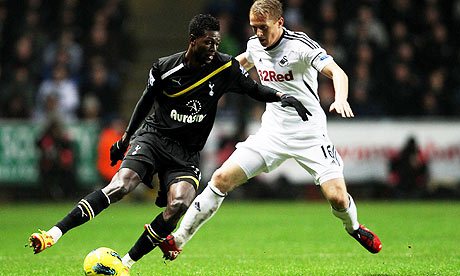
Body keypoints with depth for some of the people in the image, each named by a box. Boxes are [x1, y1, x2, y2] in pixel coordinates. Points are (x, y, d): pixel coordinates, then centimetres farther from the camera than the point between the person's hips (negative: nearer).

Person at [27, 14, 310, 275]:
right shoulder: (165, 68, -4)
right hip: (154, 136, -2)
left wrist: (282, 96, -9)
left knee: (180, 203, -27)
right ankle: (54, 233, -31)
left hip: (187, 154, 2)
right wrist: (126, 137, 19)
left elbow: (255, 89, 10)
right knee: (120, 185, -27)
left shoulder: (225, 67, -2)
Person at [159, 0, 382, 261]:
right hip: (272, 133, 4)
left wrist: (341, 99, -46)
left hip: (310, 135, -4)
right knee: (222, 178, -11)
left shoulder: (301, 45, -15)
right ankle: (177, 240, -5)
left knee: (337, 197, -16)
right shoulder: (255, 46, 3)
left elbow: (338, 73, -27)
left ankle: (353, 227, 21)